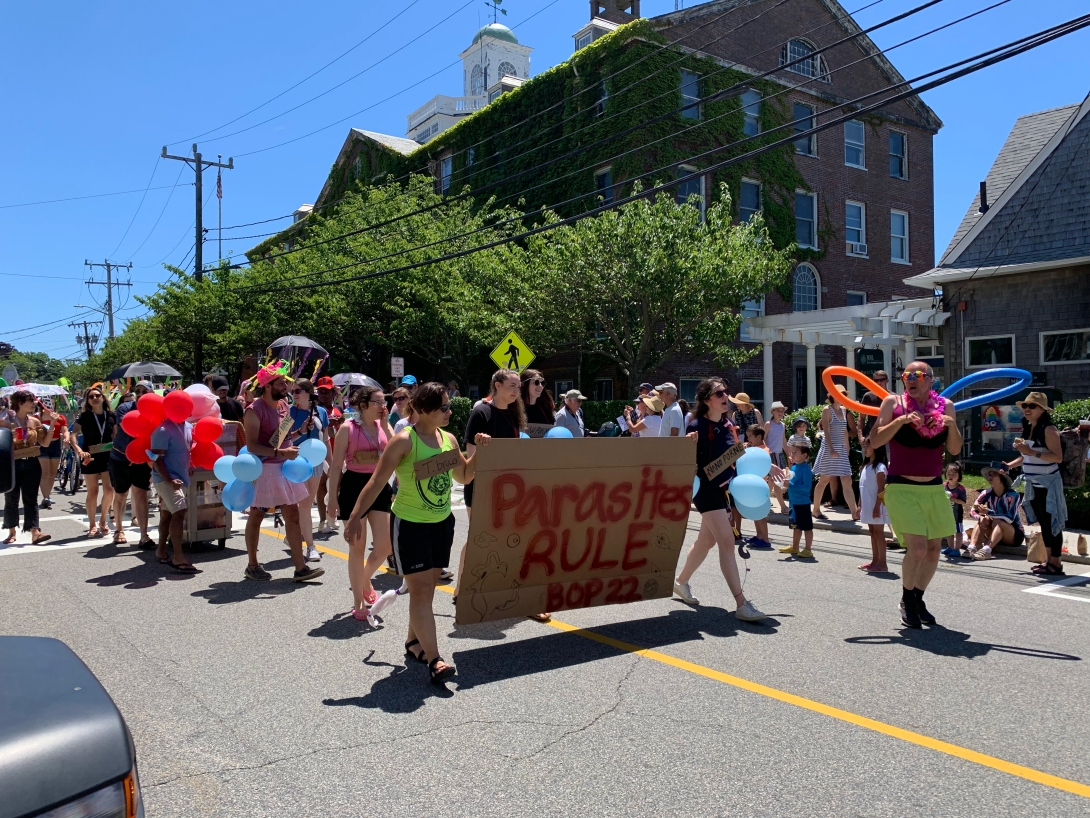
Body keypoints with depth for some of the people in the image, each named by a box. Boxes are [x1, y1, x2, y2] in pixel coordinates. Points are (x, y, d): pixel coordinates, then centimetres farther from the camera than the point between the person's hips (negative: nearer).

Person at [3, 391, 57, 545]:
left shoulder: (34, 421, 4)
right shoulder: (7, 420, -6)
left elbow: (45, 443, 2)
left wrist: (51, 424, -5)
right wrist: (8, 436, -23)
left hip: (31, 464, 3)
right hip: (12, 464, -3)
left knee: (31, 499, 0)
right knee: (11, 499, 7)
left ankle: (35, 532, -6)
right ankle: (12, 532, 19)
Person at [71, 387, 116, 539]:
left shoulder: (111, 416, 2)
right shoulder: (84, 416, -5)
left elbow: (116, 436, 11)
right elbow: (73, 435, -14)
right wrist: (79, 451, -28)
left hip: (107, 456, 2)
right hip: (90, 457, -2)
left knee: (109, 489, -2)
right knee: (92, 492, 3)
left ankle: (103, 520, 20)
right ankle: (92, 525, 15)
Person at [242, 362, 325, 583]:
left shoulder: (284, 404, 8)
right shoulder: (255, 410, -16)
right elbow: (251, 446, -22)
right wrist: (279, 452, -32)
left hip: (283, 468, 8)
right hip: (263, 469, -7)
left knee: (293, 515, 5)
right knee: (256, 517, 8)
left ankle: (300, 567, 9)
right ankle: (252, 566, 23)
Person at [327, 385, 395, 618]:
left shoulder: (383, 426, 6)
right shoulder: (347, 428, -8)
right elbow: (336, 466, -7)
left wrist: (385, 424, -10)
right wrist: (333, 498, -9)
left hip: (379, 485, 5)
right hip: (354, 485, -5)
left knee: (385, 546, 2)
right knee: (357, 548, 4)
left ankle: (365, 581, 33)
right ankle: (358, 603, 17)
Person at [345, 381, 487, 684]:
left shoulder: (449, 439, 3)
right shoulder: (404, 441, -17)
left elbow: (465, 476, 15)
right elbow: (377, 481, -17)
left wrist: (478, 450, 0)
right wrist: (355, 516, -23)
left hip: (442, 523, 7)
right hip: (409, 524, -6)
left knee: (428, 587, 13)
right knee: (420, 590, -8)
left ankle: (414, 642, 30)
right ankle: (434, 659, -6)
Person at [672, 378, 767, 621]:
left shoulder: (728, 425, 8)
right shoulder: (697, 426, -15)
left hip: (725, 488, 8)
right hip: (706, 489, -8)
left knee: (706, 541, 19)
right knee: (727, 542, -13)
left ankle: (681, 581, 39)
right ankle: (742, 604, -12)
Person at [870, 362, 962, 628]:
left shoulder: (945, 405, 5)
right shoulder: (893, 402, -2)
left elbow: (954, 450, 5)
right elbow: (875, 440, -8)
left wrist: (951, 424, -12)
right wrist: (901, 420, -19)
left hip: (934, 489, 4)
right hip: (902, 488, -4)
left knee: (933, 549, 9)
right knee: (917, 547, -14)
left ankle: (918, 600, 30)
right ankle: (907, 599, 11)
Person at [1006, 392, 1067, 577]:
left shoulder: (1049, 430, -12)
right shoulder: (1029, 429, 13)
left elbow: (1058, 457, -21)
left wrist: (1032, 452, -28)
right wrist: (1009, 466, 14)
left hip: (1048, 484, -9)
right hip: (1033, 484, 9)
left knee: (1051, 523, -5)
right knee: (1043, 523, 13)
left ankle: (1056, 564, 0)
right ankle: (1049, 561, 21)